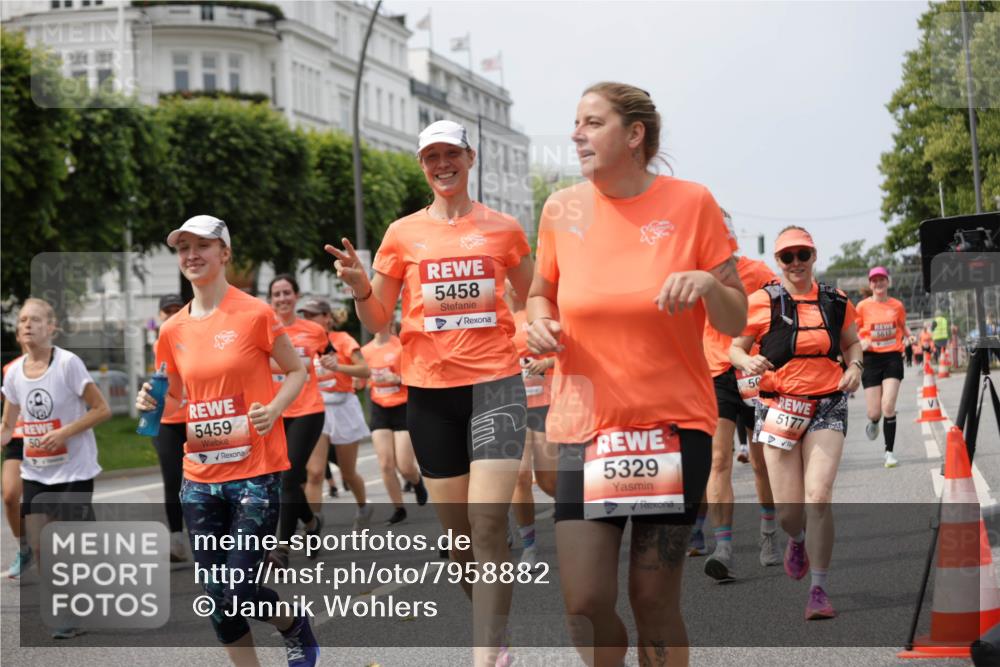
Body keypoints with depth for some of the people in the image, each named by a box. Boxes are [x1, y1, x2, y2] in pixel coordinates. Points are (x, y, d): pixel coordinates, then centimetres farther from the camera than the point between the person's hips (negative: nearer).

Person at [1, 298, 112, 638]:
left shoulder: (68, 363, -15)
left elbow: (102, 410, -12)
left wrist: (63, 432, -21)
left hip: (74, 470, -5)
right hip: (35, 472, 5)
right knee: (39, 546, 2)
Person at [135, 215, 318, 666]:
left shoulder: (254, 314, -7)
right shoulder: (173, 330, 7)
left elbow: (296, 371, 2)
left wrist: (274, 409, -16)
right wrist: (153, 403, -4)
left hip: (256, 472, -5)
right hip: (200, 477, 5)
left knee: (239, 592, -9)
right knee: (216, 599, 5)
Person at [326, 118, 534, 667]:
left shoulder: (503, 229, 6)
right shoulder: (403, 234, 6)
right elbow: (377, 321, 9)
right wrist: (359, 287, -11)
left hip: (495, 381, -2)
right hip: (430, 389, 2)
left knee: (488, 523, -15)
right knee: (456, 529, 8)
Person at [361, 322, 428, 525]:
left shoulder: (402, 345, -11)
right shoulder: (366, 351, 4)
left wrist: (397, 378, -25)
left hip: (403, 408, -4)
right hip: (379, 409, 4)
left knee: (404, 466, -6)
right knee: (386, 465, -5)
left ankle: (418, 482, 30)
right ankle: (398, 509, 9)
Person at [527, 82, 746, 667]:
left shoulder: (690, 203, -2)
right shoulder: (563, 209, 3)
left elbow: (736, 322, 2)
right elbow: (541, 295, 19)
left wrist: (708, 283, -19)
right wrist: (540, 323, -3)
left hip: (674, 425, -1)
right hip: (586, 426, 2)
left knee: (655, 601, 2)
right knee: (585, 606, -5)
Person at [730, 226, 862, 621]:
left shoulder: (835, 302, 6)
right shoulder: (762, 302, -3)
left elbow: (852, 342, 22)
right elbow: (736, 348, 4)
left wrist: (854, 366, 1)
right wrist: (748, 362, -18)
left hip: (827, 408, 1)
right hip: (780, 408, -1)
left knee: (818, 497, -14)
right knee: (787, 509, 1)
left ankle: (818, 590, -5)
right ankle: (797, 540, 41)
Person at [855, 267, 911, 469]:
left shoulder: (897, 306, 5)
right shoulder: (863, 306, -1)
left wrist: (909, 336, 0)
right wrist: (861, 343, -15)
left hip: (893, 357, 0)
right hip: (871, 359, 0)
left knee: (888, 407, -13)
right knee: (874, 412, -1)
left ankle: (889, 452, -2)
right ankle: (873, 422, 39)